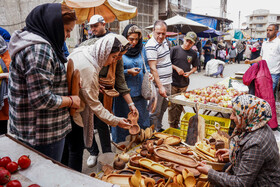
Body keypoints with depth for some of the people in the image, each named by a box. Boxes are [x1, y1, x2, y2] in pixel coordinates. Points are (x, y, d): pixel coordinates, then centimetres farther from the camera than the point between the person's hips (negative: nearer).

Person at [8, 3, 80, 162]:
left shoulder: (37, 43, 11)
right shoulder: (39, 50, -23)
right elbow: (41, 100, -27)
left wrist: (69, 82, 7)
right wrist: (71, 100, -12)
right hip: (43, 135, -10)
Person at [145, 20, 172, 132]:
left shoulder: (164, 41, 10)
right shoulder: (151, 46, -18)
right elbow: (153, 68, -23)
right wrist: (160, 86, -25)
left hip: (167, 82, 9)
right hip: (158, 84, -9)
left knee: (163, 109, 20)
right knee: (155, 112, 2)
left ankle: (159, 129, 36)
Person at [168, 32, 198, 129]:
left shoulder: (193, 53, 5)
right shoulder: (175, 49, -5)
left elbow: (195, 67, 15)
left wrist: (190, 72, -5)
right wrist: (176, 68, -15)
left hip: (184, 84, 3)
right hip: (173, 82, -3)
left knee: (180, 105, 12)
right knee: (172, 105, 3)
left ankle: (176, 125, 27)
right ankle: (171, 126, 18)